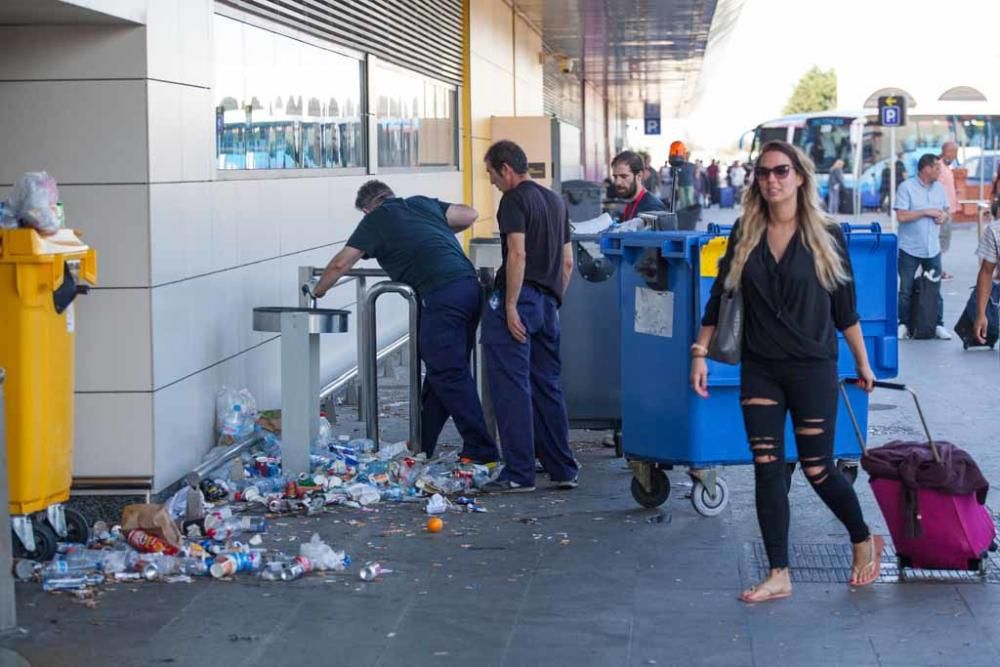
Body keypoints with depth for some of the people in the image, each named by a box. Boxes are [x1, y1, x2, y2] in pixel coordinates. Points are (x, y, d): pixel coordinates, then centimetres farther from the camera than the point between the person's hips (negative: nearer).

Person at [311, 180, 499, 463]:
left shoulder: (375, 220, 9)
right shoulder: (423, 203, 24)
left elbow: (341, 263, 11)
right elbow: (470, 214, 25)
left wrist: (317, 291, 28)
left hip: (441, 295, -7)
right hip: (470, 286, 7)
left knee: (449, 376, -4)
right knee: (439, 370, 14)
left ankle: (483, 453, -6)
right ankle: (421, 445, 23)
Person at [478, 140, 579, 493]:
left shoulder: (514, 200, -7)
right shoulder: (555, 201, 19)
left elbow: (517, 255, -17)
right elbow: (568, 261, 20)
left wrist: (510, 307, -18)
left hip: (518, 298, -8)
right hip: (548, 302, 8)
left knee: (511, 387, -6)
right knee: (548, 387, 13)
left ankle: (518, 473, -7)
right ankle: (563, 470, 15)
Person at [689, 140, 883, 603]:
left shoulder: (826, 235, -3)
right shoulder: (745, 234, 2)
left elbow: (845, 307, 3)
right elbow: (719, 297, 7)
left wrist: (862, 362, 8)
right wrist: (700, 352, 2)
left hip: (813, 369, -3)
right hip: (759, 370, 3)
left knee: (817, 468, 2)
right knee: (767, 469, 0)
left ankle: (865, 542, 28)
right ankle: (779, 576, 8)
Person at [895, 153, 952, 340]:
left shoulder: (939, 188, 9)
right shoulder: (906, 187, -9)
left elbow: (945, 211, 19)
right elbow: (901, 216, -17)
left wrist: (944, 216, -5)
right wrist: (926, 212, -17)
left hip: (932, 248, 5)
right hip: (910, 248, -5)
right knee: (906, 290, 3)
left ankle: (938, 325, 13)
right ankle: (904, 325, 13)